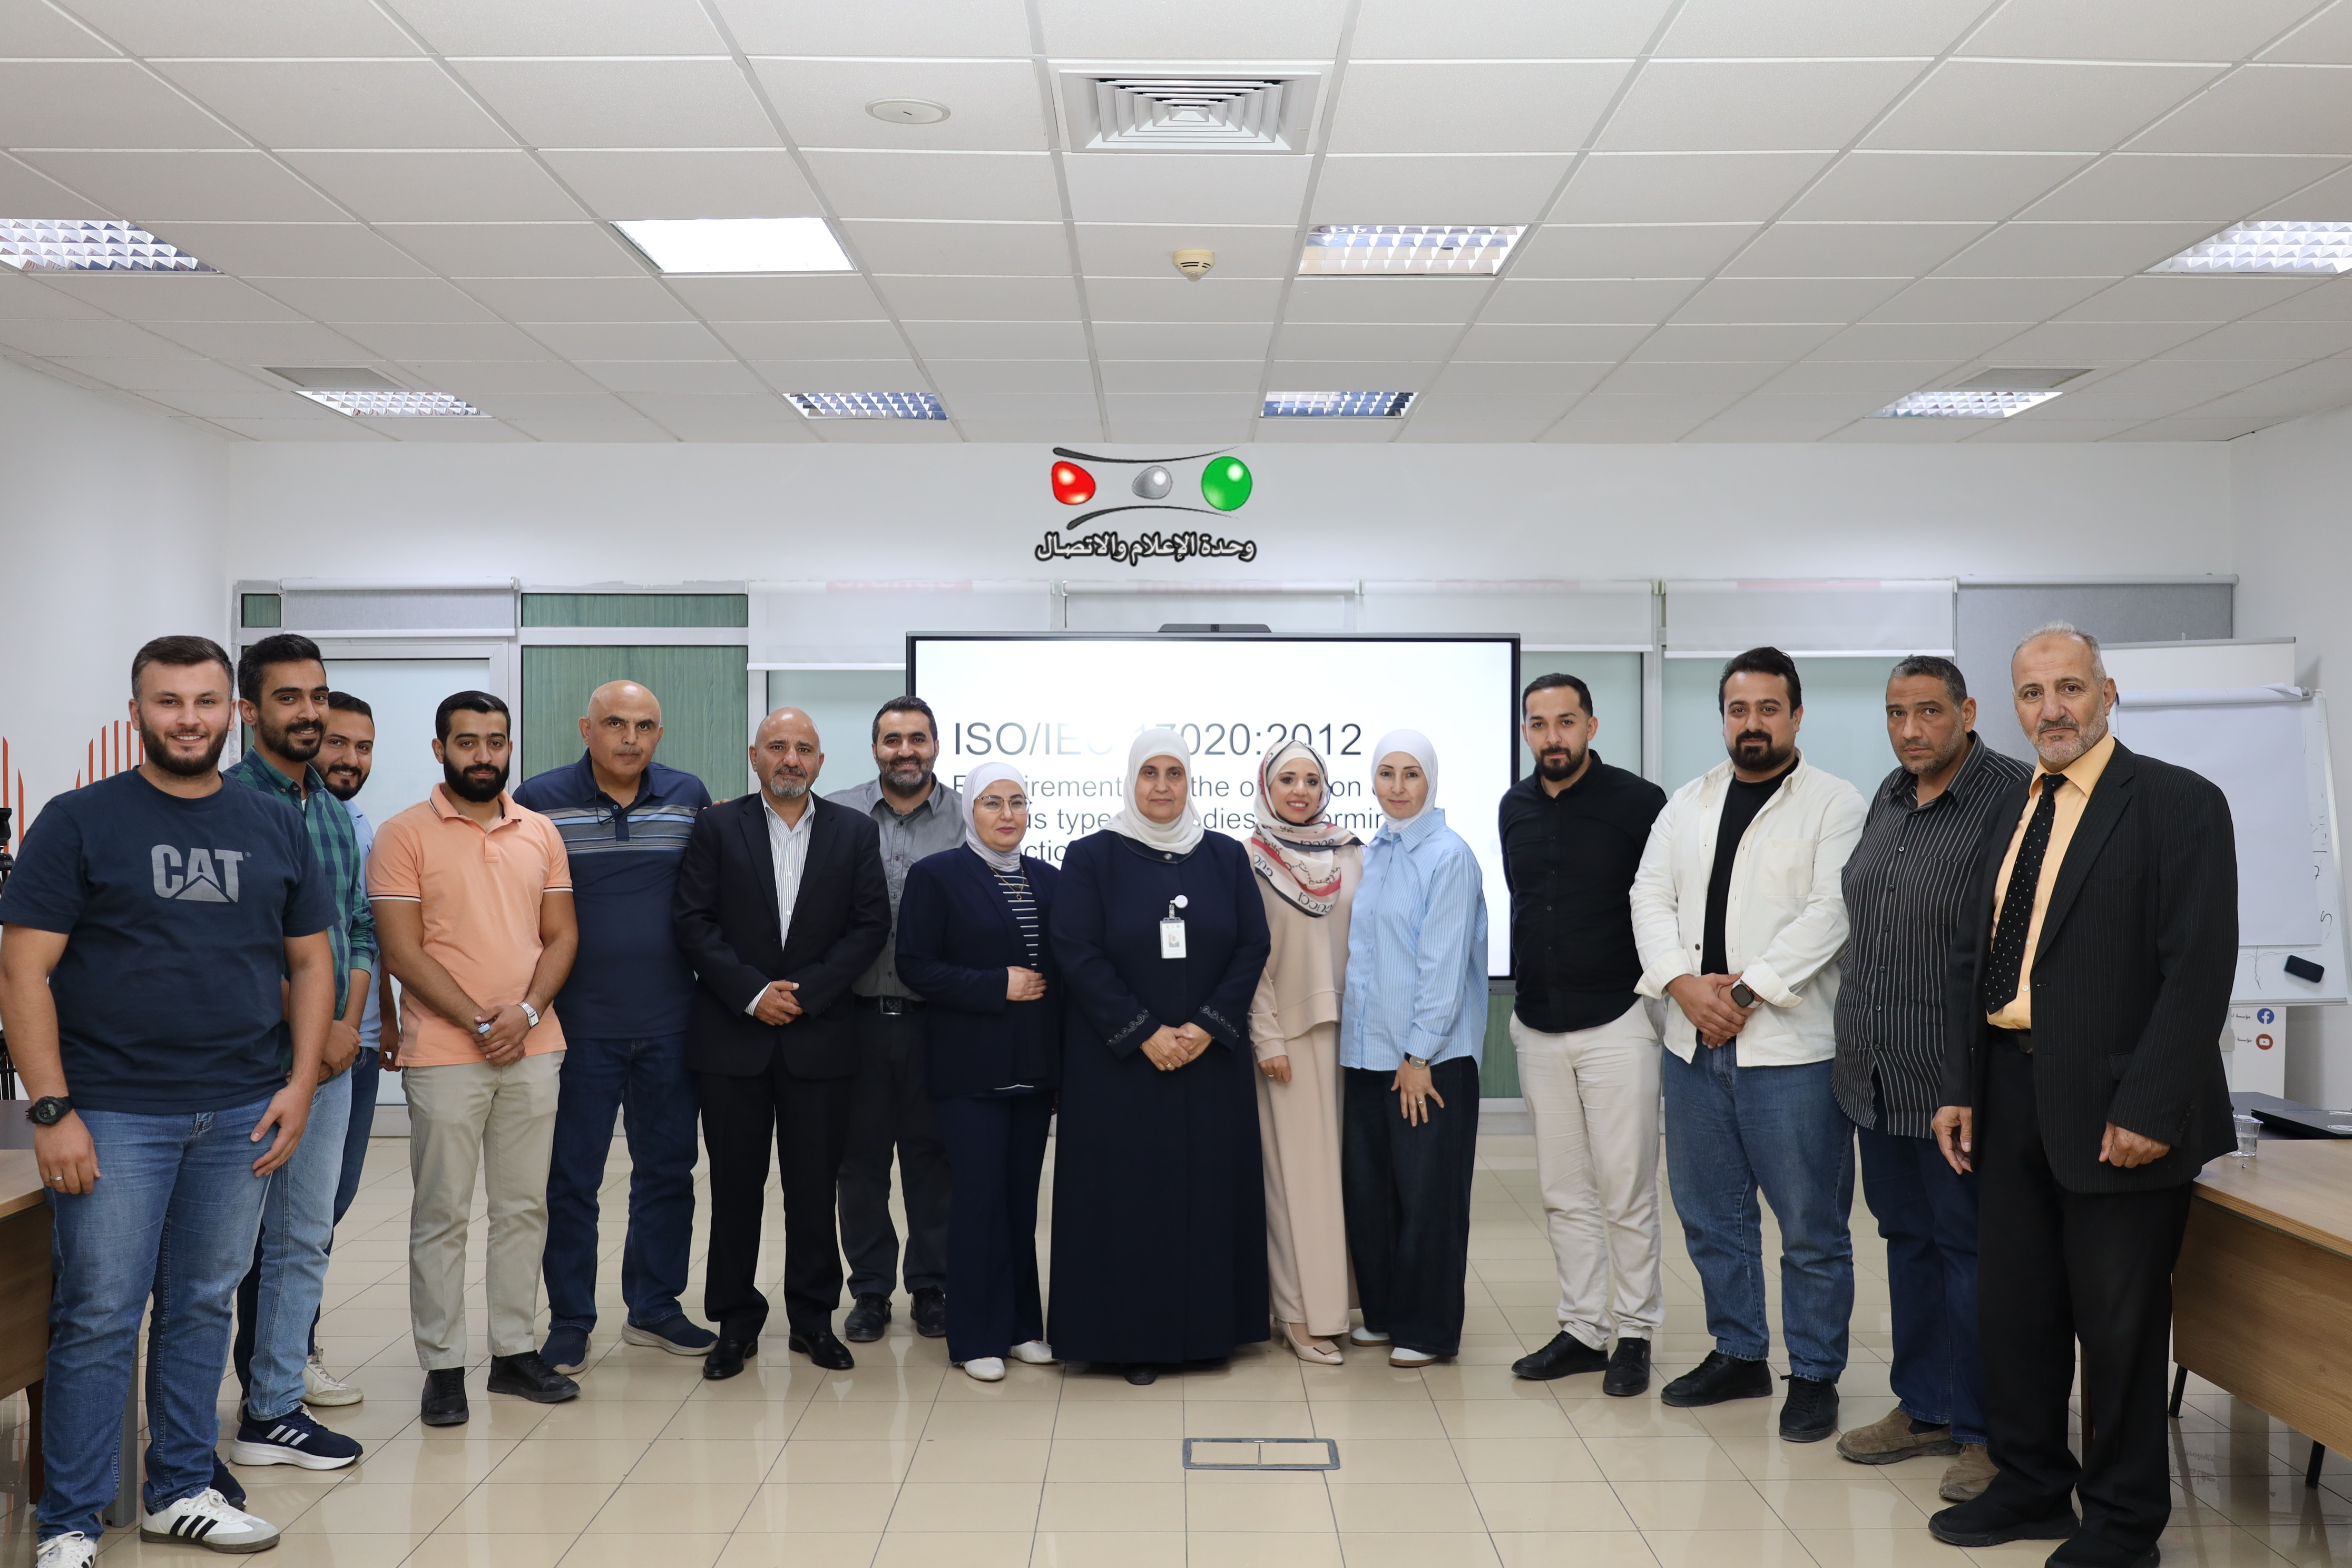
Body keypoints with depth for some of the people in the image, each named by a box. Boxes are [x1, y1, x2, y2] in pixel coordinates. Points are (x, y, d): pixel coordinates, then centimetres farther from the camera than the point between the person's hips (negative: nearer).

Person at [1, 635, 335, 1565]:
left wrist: (301, 1084, 2)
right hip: (113, 1114, -3)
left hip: (241, 1117, 4)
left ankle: (180, 1492, 26)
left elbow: (310, 962, 13)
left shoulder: (276, 828, 9)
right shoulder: (79, 822, -2)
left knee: (203, 1306, 12)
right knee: (99, 1319, 0)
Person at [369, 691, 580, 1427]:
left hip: (534, 1049, 4)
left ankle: (514, 1352, 20)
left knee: (524, 1206, 10)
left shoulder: (541, 833, 10)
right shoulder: (404, 835, -3)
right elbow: (403, 951, -8)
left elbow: (561, 936, 8)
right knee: (441, 1214, 2)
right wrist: (480, 1022, -12)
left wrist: (528, 1011, -9)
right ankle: (442, 1367, 11)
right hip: (444, 1054, -4)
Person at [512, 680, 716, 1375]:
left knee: (668, 1169, 11)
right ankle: (569, 1322, 17)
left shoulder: (690, 797, 5)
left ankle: (654, 1306, 25)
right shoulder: (539, 800, -3)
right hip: (578, 1027, -3)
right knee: (571, 1179, 5)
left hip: (669, 1024, 3)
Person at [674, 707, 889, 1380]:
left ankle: (813, 1319, 19)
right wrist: (751, 992, -13)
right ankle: (735, 1323, 18)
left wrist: (806, 993, -10)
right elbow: (693, 921, -3)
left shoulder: (855, 832, 6)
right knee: (735, 1186, 6)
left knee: (815, 1186, 6)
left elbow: (870, 925, -1)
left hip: (820, 1037, 0)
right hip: (732, 1037, 0)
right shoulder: (717, 828, 3)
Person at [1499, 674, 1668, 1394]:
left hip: (1616, 1021, -5)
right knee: (1564, 1193, 10)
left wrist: (1661, 985, -4)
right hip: (1538, 1028, 5)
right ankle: (1582, 1330, 20)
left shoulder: (1638, 801, -7)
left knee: (1626, 1191, 0)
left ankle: (1635, 1333, 13)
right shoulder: (1515, 809, 9)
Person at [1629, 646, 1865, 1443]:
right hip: (1695, 1043, 5)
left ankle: (1814, 1376, 16)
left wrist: (1746, 992, -16)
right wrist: (1683, 982, -10)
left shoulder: (1834, 803, -3)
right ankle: (1738, 1354, 29)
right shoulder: (1687, 804, 13)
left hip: (1791, 1045, -5)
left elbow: (1831, 911, -12)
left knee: (1811, 1226, 2)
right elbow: (1651, 898, 7)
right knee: (1711, 1216, 14)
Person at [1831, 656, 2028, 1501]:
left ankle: (1985, 1430, 15)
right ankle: (1924, 1407, 30)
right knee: (1908, 1239, 17)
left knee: (1970, 1248, 2)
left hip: (1954, 1081, -8)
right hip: (1875, 1073, 8)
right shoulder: (1890, 795, 11)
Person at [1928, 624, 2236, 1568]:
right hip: (2010, 1094, 7)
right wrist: (1959, 1088, 7)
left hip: (2114, 1109, -6)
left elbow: (2200, 969, -15)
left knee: (2118, 1325, 6)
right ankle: (2031, 1489, 31)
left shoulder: (2177, 804, -8)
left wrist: (2149, 1110, -19)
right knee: (2014, 1310, 14)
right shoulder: (2013, 809, 13)